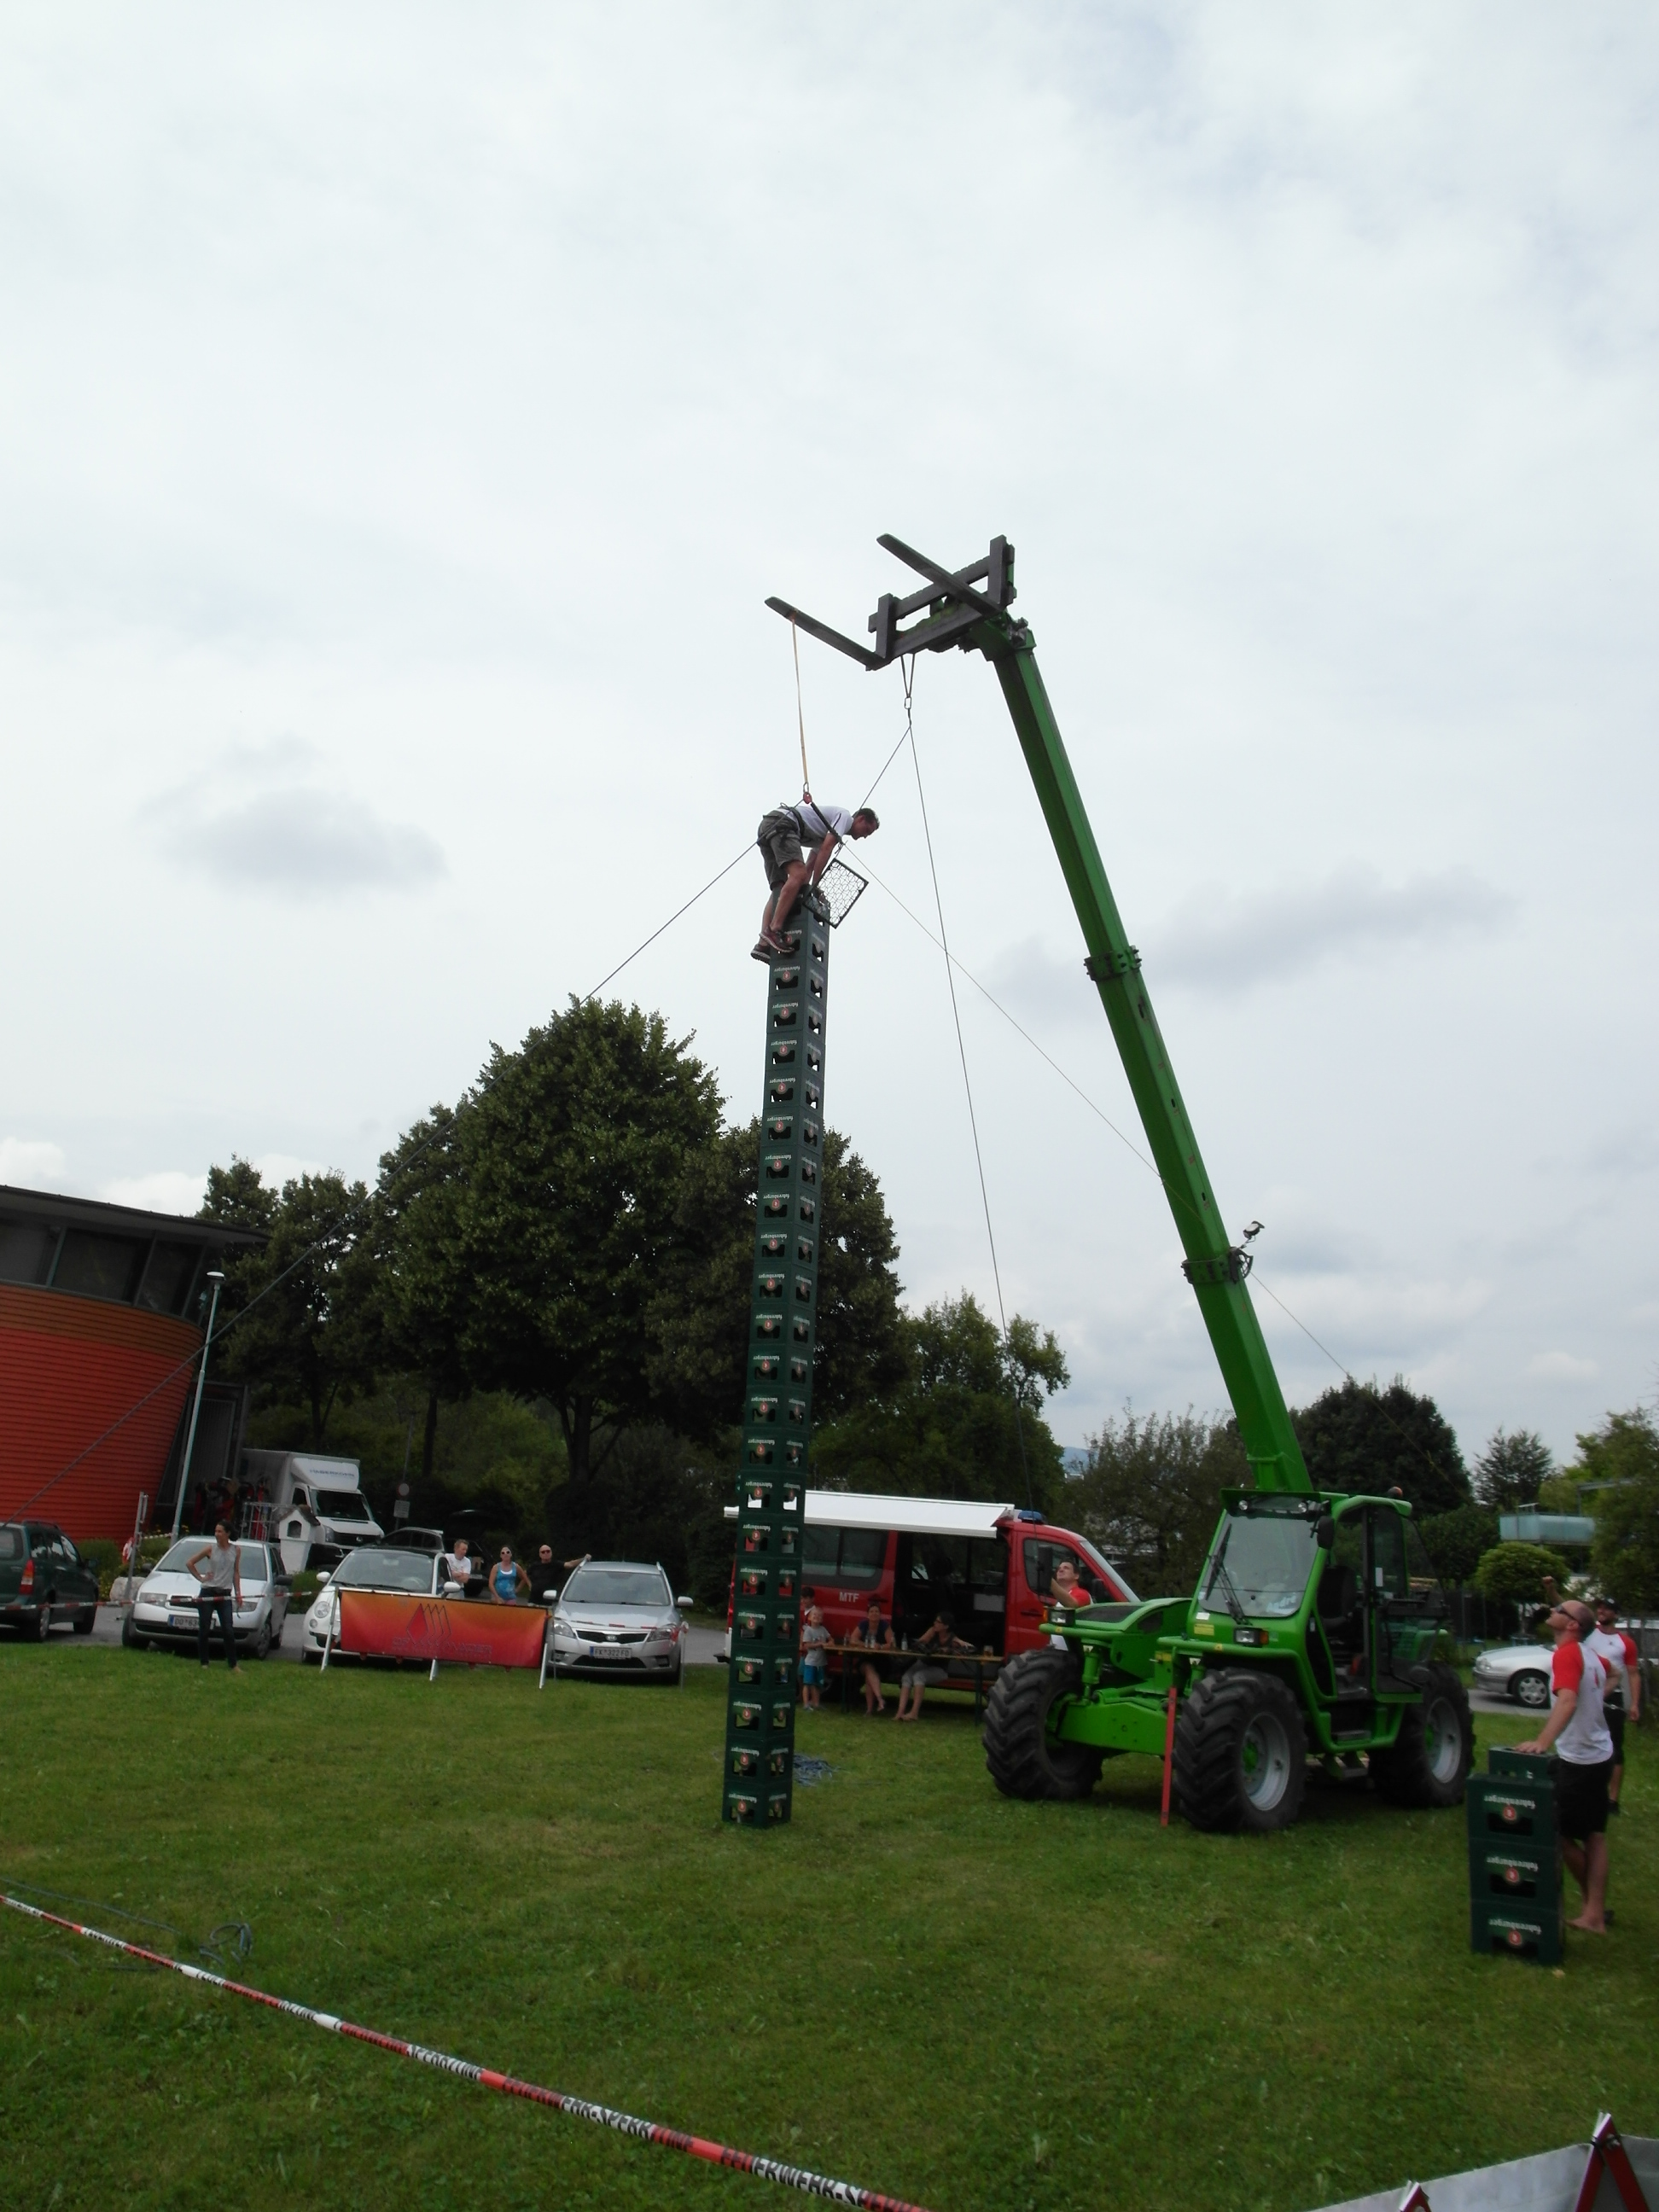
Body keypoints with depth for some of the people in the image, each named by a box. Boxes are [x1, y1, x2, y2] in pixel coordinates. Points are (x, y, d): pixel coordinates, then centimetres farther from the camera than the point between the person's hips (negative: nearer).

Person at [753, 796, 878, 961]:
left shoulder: (828, 833, 31)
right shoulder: (845, 816, 3)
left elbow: (810, 865, 26)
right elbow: (826, 850, -9)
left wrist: (805, 888, 13)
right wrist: (814, 885, -9)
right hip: (782, 823, -10)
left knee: (779, 888, 4)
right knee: (798, 874, -23)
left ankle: (764, 944, -10)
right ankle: (774, 930, -33)